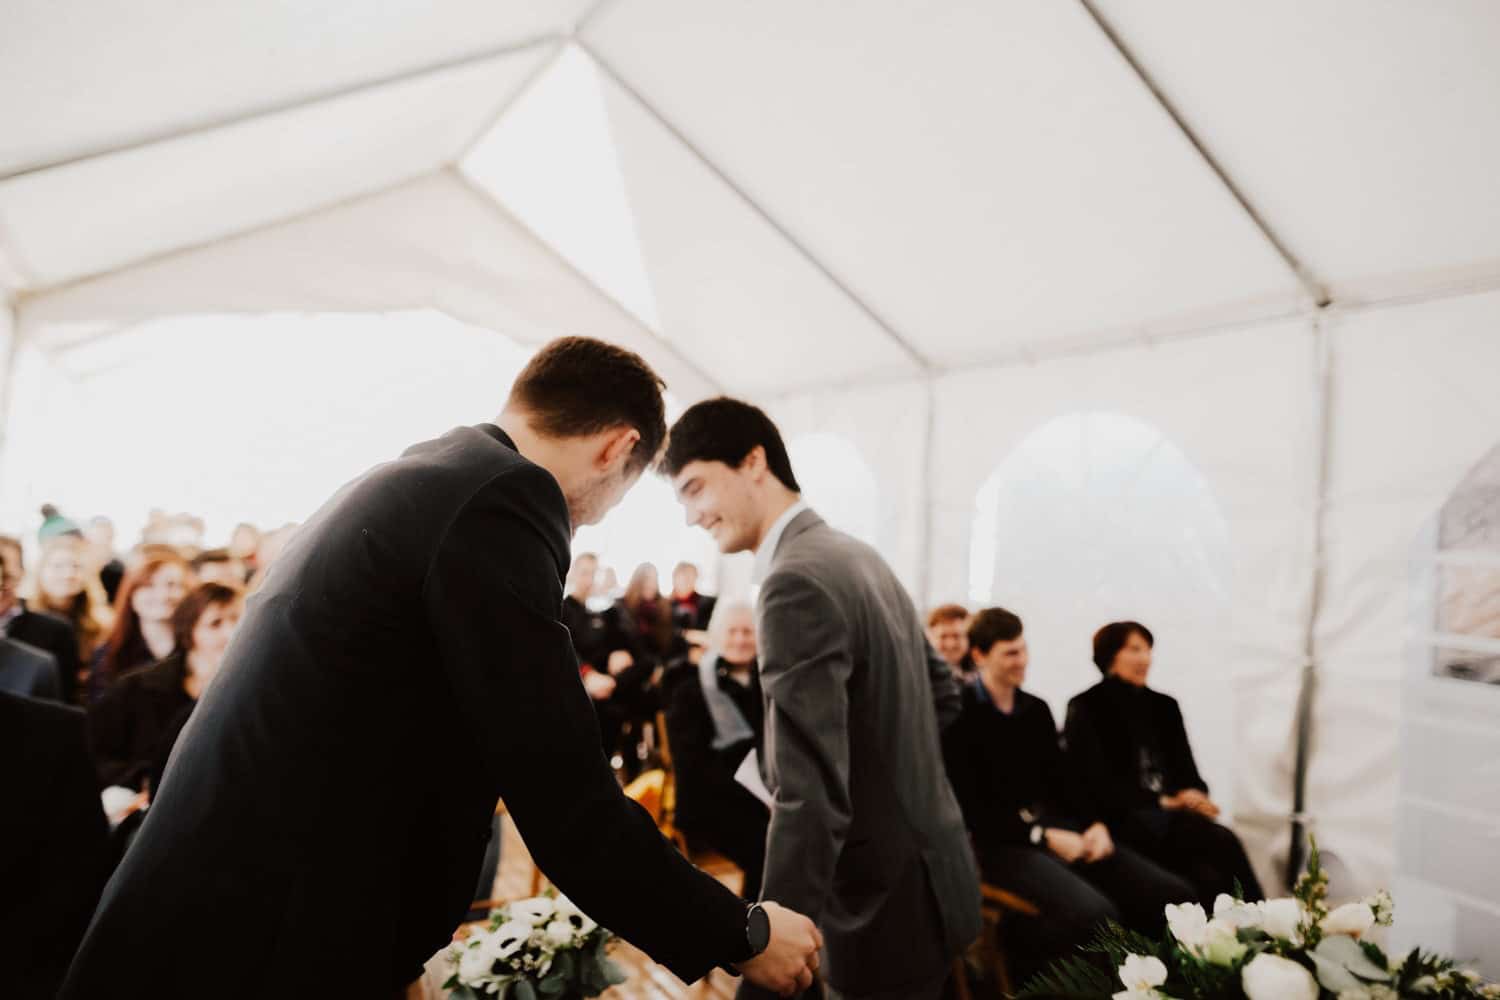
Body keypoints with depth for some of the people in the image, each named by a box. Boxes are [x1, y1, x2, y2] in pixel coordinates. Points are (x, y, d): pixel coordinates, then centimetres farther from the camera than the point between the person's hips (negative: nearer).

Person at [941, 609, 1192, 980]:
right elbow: (969, 808, -11)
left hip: (1058, 827, 7)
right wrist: (1043, 836, -15)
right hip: (1000, 840, -7)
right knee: (1095, 915, -32)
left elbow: (1060, 783, 17)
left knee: (1175, 895, -9)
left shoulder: (1037, 709, 16)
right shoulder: (958, 714, -8)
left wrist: (1095, 824, -3)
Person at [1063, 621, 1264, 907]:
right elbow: (1097, 786, -8)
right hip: (1122, 820, -5)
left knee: (1209, 878, -28)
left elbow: (1186, 769, 14)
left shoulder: (1164, 705, 18)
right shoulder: (1085, 709, -1)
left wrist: (1194, 795, -10)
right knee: (1222, 841, -28)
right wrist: (1162, 801, -14)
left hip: (1171, 815, 6)